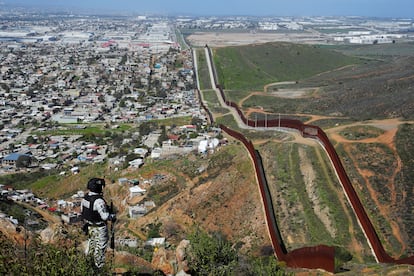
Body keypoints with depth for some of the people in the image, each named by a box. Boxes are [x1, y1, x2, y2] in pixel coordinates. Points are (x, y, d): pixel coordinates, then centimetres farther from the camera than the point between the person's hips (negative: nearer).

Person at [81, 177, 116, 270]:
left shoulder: (85, 197, -8)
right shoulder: (98, 201, -33)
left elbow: (83, 210, 5)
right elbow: (105, 216, -29)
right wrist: (112, 217, -8)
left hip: (89, 226, 7)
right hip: (99, 228, -7)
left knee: (92, 242, 28)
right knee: (100, 247, 13)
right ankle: (99, 264, 29)